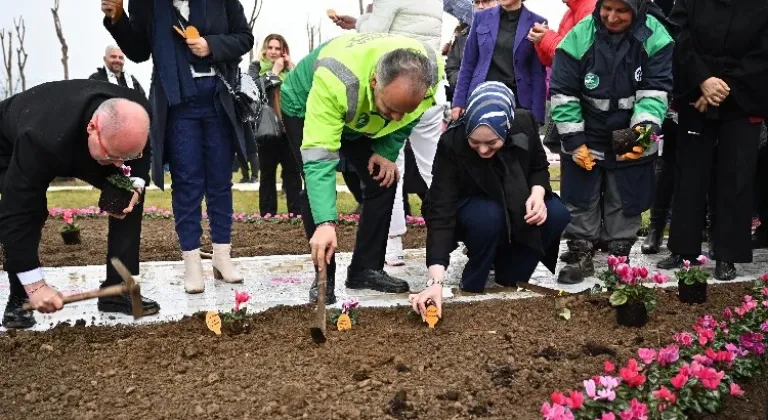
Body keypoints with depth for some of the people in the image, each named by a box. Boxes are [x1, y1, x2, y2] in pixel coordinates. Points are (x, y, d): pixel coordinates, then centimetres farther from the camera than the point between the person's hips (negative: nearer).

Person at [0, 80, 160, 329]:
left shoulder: (137, 113, -35)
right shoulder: (42, 139, -49)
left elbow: (141, 153, -10)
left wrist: (135, 184, -33)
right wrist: (35, 285, -42)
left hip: (76, 139, 4)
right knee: (23, 209, -29)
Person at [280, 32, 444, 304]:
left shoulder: (431, 71, -32)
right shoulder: (335, 79, -47)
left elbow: (407, 119, -7)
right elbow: (319, 159, -47)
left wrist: (387, 151, -18)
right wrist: (326, 223, -54)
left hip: (362, 120, 5)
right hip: (305, 106, -4)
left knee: (383, 181, -5)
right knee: (317, 182, -20)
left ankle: (367, 269, 7)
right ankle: (324, 278, -8)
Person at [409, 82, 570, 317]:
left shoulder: (525, 124, -23)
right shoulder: (451, 144, -33)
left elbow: (539, 167, -2)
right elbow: (441, 212, -36)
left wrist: (538, 193, -26)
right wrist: (436, 280, -45)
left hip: (518, 204, 4)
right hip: (471, 207, -4)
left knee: (557, 216, -23)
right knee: (488, 218, -36)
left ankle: (510, 273, -1)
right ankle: (472, 285, -11)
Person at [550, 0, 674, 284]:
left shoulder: (655, 37, -14)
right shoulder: (579, 37, -15)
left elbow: (655, 91, -13)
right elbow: (563, 93, -11)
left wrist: (644, 130, -29)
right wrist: (573, 140, -12)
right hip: (586, 138, 0)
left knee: (626, 203, 11)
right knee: (580, 199, 8)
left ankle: (620, 258, 27)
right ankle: (582, 257, 23)